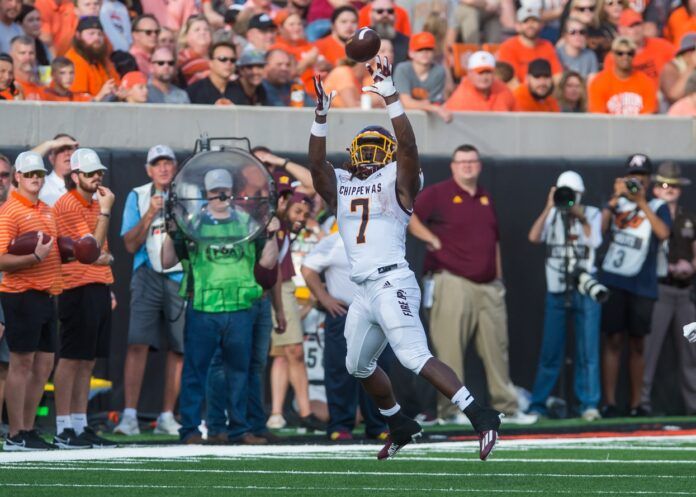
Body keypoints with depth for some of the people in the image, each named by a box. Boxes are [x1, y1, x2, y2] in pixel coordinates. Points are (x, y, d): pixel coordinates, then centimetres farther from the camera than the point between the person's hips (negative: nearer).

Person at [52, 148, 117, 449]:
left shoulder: (95, 204, 18)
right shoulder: (68, 204, -10)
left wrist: (105, 262, 13)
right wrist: (105, 211, -14)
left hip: (98, 288, 9)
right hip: (78, 289, -9)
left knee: (87, 362, 10)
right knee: (71, 360, -7)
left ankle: (80, 426, 13)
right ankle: (64, 429, -6)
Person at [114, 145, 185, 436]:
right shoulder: (138, 197, 8)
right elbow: (131, 244, 1)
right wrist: (150, 214, -10)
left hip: (183, 278, 2)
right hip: (149, 275, -2)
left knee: (178, 348, 2)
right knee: (138, 343, -14)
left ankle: (167, 416, 10)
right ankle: (130, 415, -18)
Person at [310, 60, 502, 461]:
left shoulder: (396, 182, 0)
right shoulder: (341, 186, 16)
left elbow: (408, 147, -16)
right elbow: (317, 161, 1)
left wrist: (390, 97, -23)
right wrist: (321, 115, -10)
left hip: (392, 283, -8)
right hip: (364, 291, 8)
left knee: (415, 357, -22)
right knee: (359, 366, 21)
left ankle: (480, 417, -26)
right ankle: (402, 427, 39)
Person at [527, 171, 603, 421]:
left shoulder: (592, 215, 5)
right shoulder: (552, 215, 8)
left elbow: (594, 241, -10)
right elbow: (534, 237, -8)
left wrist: (581, 217, -15)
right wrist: (549, 208, -11)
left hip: (585, 291, -1)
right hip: (556, 291, 1)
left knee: (588, 350, -3)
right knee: (550, 351, 3)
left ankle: (589, 404, 0)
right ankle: (537, 405, 8)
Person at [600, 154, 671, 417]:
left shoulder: (657, 207, 6)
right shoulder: (615, 203, 11)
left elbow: (663, 232, -12)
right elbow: (598, 228, -3)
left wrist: (642, 202, -14)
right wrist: (616, 197, -8)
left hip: (642, 284, 0)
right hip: (613, 282, 0)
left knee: (637, 344, 5)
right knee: (613, 341, -3)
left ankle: (636, 403, 10)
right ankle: (609, 403, -3)